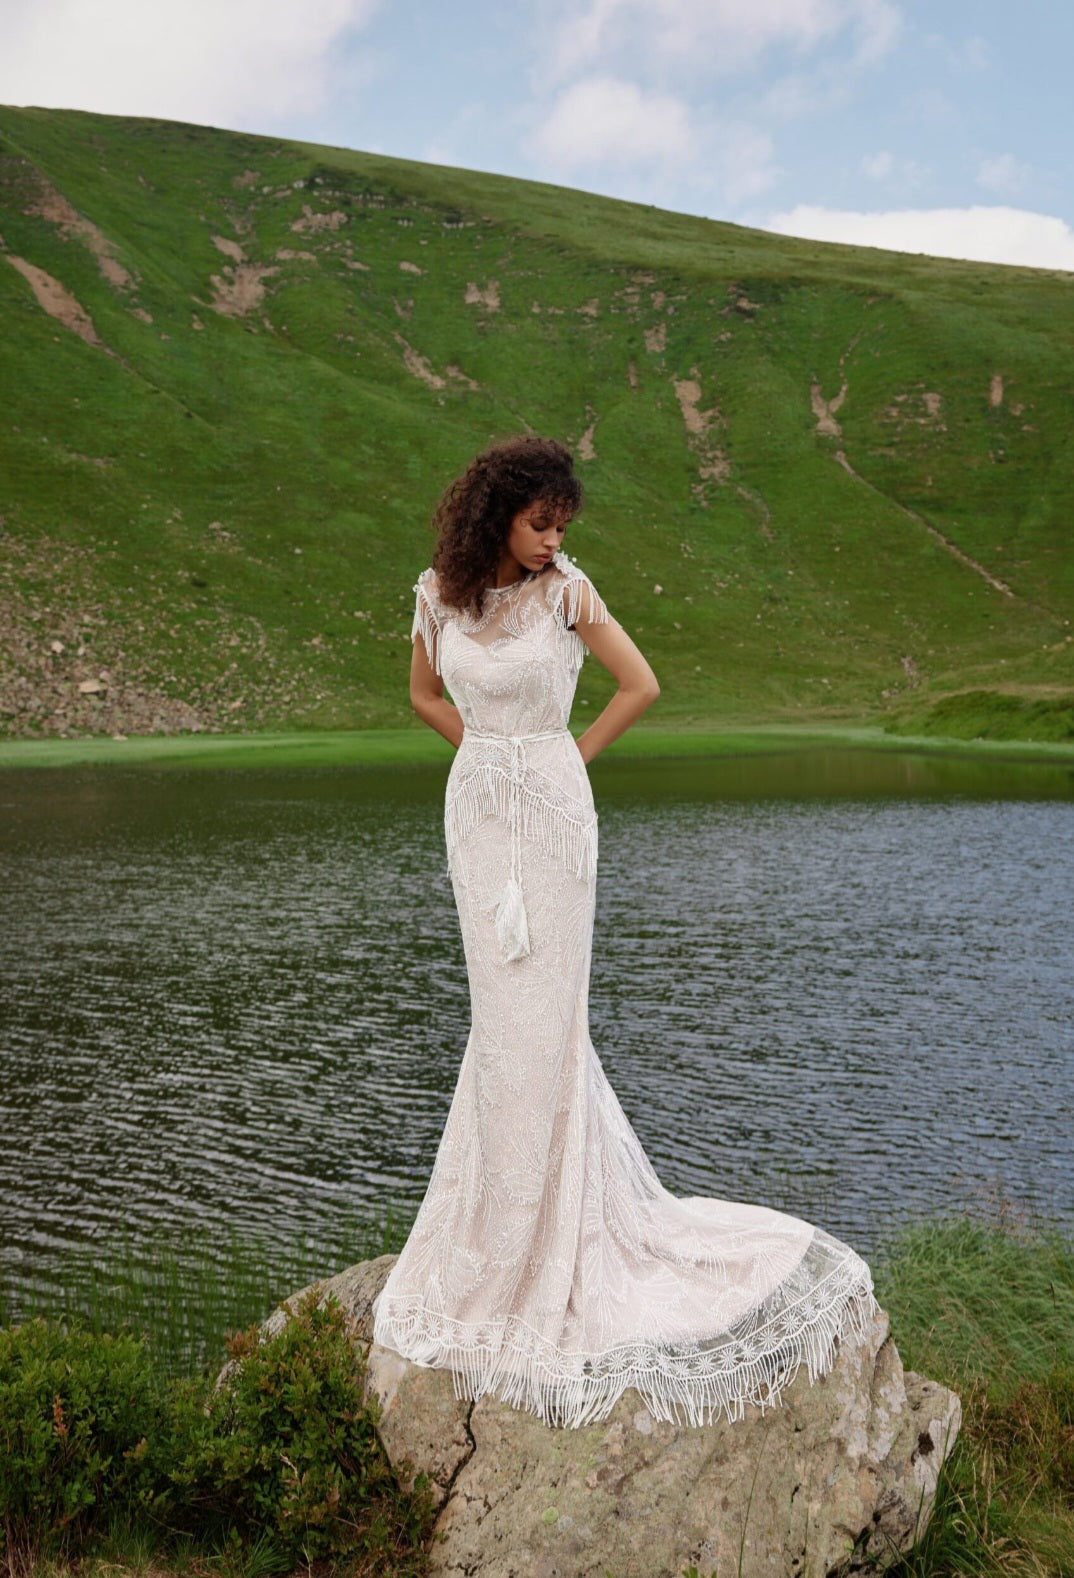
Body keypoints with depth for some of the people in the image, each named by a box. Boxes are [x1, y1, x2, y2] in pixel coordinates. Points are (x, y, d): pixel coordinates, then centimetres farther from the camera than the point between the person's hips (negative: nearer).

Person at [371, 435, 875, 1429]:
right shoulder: (439, 594, 2)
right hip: (476, 811, 4)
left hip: (550, 810, -4)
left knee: (541, 1009, 0)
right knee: (502, 1005, 11)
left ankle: (536, 1240, 12)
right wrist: (488, 751, 9)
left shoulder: (567, 591, -7)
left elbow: (641, 685, -4)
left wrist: (569, 756, 1)